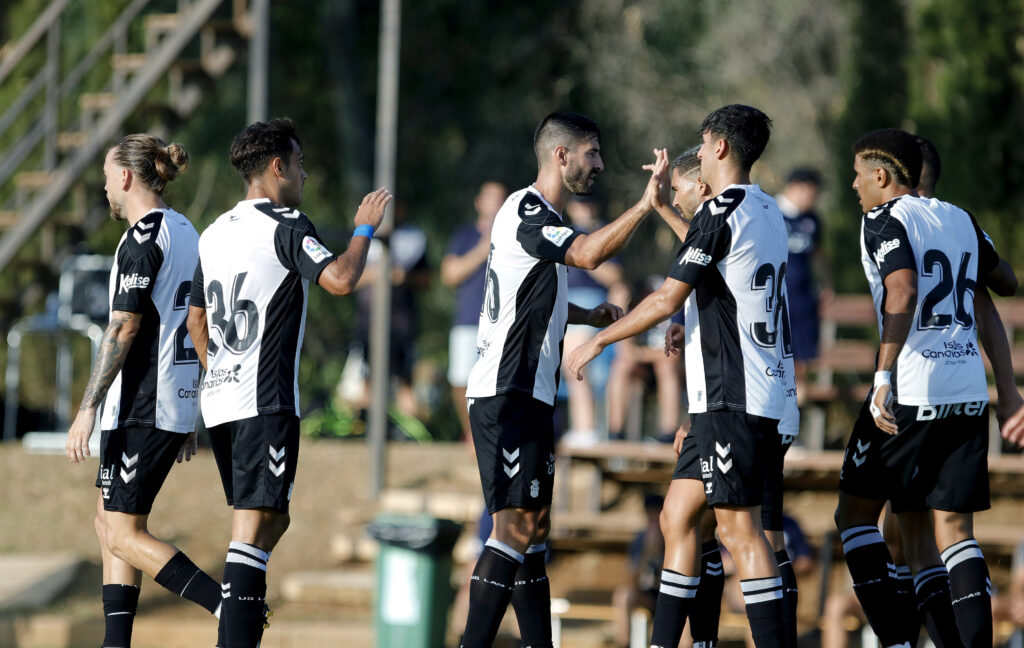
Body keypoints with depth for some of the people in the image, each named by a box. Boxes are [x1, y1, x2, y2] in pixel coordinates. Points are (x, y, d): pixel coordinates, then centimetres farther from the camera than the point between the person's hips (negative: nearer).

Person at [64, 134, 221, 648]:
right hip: (178, 406, 9)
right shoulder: (187, 234, 14)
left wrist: (88, 408, -20)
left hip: (141, 408, -9)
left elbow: (123, 327, -20)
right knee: (109, 522, 14)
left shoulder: (143, 238, -14)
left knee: (124, 535, -6)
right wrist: (190, 418, 22)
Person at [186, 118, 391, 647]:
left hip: (219, 399, 8)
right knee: (255, 526, -12)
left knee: (270, 521, 18)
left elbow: (196, 319, 24)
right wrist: (364, 228, -7)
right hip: (266, 403, -8)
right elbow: (339, 279, -23)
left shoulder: (216, 232, 16)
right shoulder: (285, 227, -9)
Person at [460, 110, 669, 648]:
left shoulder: (540, 216, 20)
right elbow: (588, 254, -28)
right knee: (516, 524, -14)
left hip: (527, 396, 11)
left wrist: (589, 315, 21)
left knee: (534, 525, 11)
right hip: (507, 395, -11)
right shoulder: (526, 211, -12)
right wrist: (646, 204, -26)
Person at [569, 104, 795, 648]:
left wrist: (598, 340, -2)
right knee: (678, 515, 14)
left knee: (738, 527, -10)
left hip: (732, 397, -9)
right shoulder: (766, 212, 15)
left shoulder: (720, 212, -13)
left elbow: (668, 298, -13)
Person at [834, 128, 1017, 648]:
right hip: (969, 391, 6)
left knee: (855, 512, 8)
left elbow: (903, 292, -21)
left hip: (910, 391, -6)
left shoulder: (885, 220, -5)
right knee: (952, 527, 6)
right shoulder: (960, 220, 15)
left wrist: (884, 376, -24)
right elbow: (1006, 284, 28)